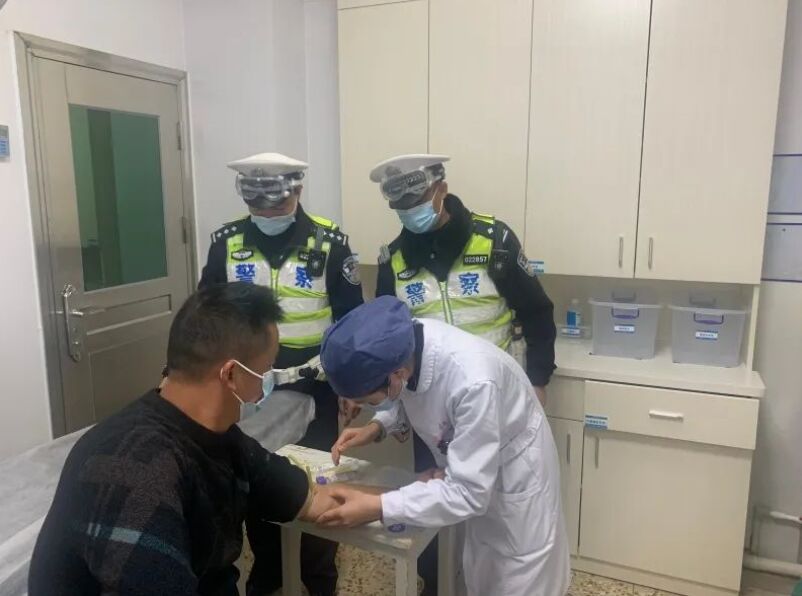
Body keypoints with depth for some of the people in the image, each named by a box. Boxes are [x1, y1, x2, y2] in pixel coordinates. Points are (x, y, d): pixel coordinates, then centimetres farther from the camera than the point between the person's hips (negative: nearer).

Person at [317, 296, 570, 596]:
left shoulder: (473, 382, -42)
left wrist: (377, 508, -33)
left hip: (515, 476, -6)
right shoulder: (403, 342, -22)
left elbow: (466, 492, -34)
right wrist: (376, 427, -16)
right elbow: (408, 398, 1)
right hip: (467, 465, 6)